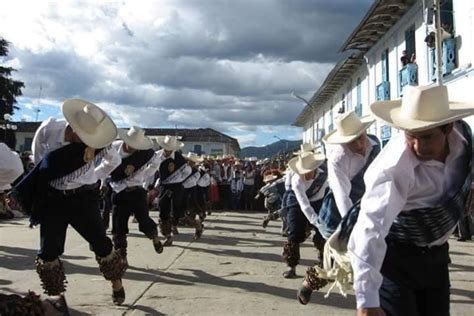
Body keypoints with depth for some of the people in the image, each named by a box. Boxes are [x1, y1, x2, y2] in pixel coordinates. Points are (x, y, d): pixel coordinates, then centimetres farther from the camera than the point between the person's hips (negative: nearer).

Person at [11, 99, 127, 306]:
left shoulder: (97, 142, -15)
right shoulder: (49, 129, -14)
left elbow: (113, 163, 4)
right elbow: (38, 152, 7)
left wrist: (92, 177, 3)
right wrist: (44, 177, 12)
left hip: (83, 198, -1)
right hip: (53, 198, 1)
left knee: (100, 242, -2)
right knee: (48, 250, 1)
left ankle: (117, 283, 20)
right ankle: (53, 294, 21)